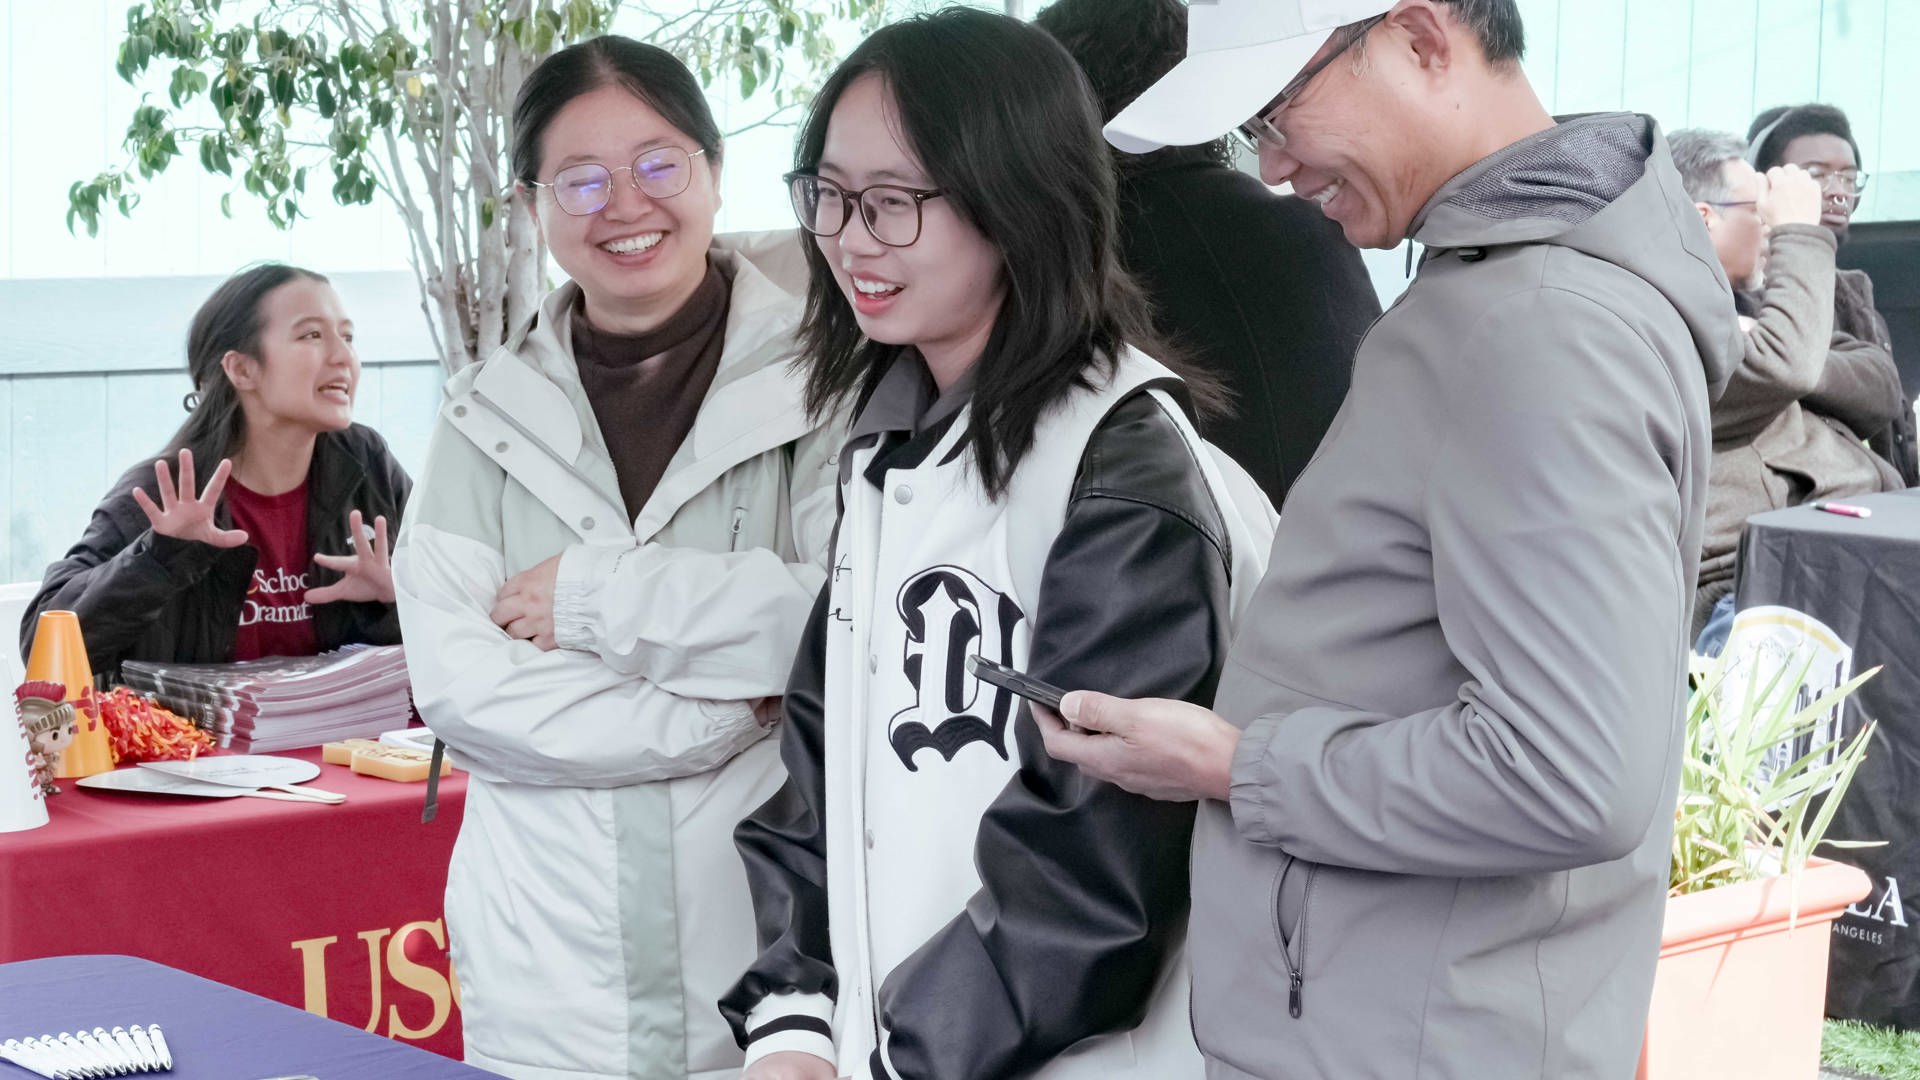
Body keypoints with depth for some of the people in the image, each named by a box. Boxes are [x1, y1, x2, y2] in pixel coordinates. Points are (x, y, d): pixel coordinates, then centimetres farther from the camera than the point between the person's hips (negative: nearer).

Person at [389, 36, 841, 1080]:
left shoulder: (815, 377, -3)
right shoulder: (492, 415, 6)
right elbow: (454, 682, -5)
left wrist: (601, 599, -11)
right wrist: (737, 709, -12)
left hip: (773, 947, -2)